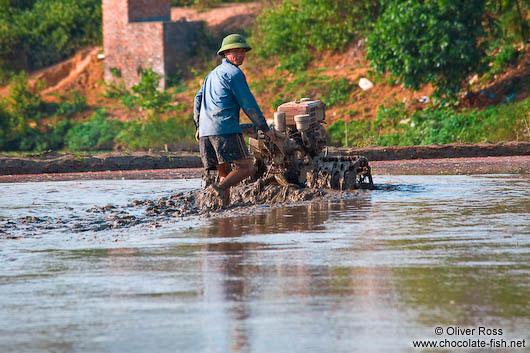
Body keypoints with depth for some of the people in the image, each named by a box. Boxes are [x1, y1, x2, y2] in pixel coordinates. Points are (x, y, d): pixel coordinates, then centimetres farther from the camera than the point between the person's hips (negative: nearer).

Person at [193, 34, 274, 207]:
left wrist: (199, 126, 36)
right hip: (226, 128, -9)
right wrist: (265, 129, 1)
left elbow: (198, 99, 30)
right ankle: (219, 188, -29)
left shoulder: (213, 74, 26)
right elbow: (248, 104, -5)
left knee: (225, 173, 10)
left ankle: (225, 205, -2)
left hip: (206, 131, 9)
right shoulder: (234, 73, -1)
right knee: (246, 168, -10)